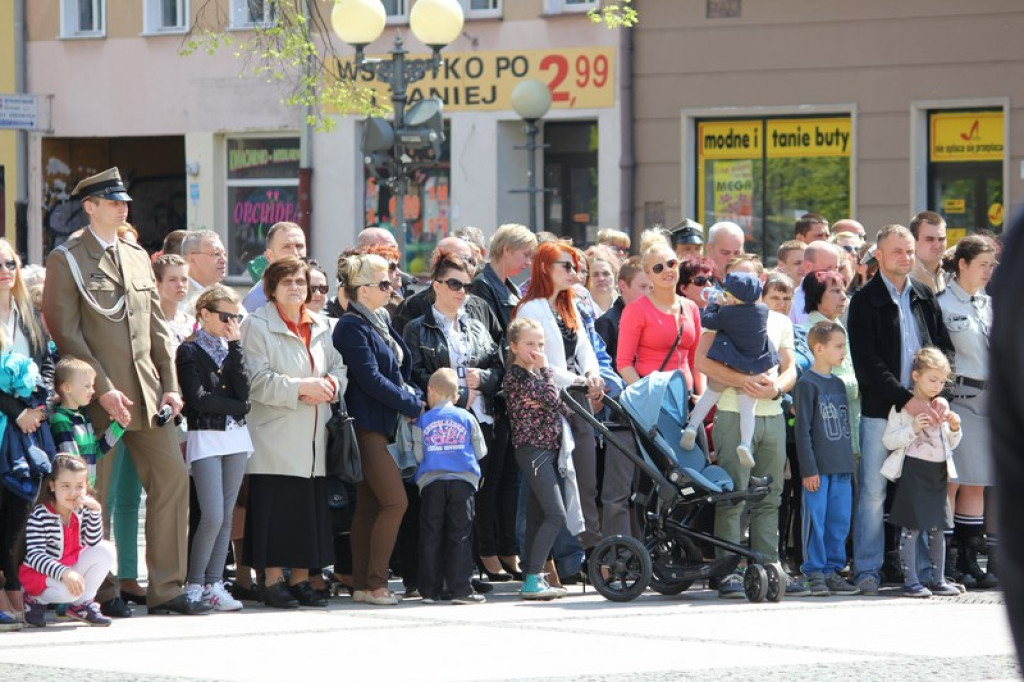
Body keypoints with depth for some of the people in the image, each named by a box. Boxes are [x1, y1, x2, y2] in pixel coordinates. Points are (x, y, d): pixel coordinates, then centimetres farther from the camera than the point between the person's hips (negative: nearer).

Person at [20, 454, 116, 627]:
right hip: (38, 574, -6)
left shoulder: (82, 511, -5)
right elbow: (35, 556, -29)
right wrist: (64, 573, -42)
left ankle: (82, 604, 1)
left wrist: (95, 511, -21)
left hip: (71, 568, 6)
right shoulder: (40, 516, -23)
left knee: (105, 551, -12)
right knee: (70, 590, -35)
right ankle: (35, 600, -1)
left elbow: (93, 542, -10)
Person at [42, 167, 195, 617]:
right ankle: (101, 593, 8)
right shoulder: (67, 259, -3)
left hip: (146, 393, 6)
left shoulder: (137, 257, 17)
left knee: (172, 478, 0)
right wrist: (103, 389, -15)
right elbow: (66, 332, -9)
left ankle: (165, 588, 4)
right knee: (94, 495, -1)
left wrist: (170, 386, 6)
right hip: (98, 394, -6)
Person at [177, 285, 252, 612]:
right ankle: (194, 584, -2)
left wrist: (235, 347, -5)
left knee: (226, 515, 2)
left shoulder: (231, 348, 14)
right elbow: (198, 398, -12)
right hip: (206, 436, -5)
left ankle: (214, 583, 4)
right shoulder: (189, 351, -1)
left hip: (235, 437, 5)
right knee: (213, 516, -13)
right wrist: (237, 407, -2)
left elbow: (243, 392, -1)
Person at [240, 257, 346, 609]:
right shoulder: (257, 326, -3)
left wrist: (330, 385, -5)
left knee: (311, 508, 6)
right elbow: (257, 381, -12)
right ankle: (273, 581, -1)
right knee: (277, 510, -7)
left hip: (314, 437, 6)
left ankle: (301, 580, 13)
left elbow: (338, 369, 18)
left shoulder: (321, 327, 17)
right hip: (275, 435, -6)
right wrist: (301, 388, -18)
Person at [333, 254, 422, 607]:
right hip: (366, 426, -10)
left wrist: (411, 396, 2)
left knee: (369, 506, 9)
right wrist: (413, 405, -12)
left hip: (380, 426, 10)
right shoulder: (352, 327, -12)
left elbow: (398, 370, 20)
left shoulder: (377, 324, 17)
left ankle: (362, 584, 10)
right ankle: (374, 583, -9)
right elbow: (370, 380, -18)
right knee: (395, 501, -12)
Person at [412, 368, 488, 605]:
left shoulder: (422, 421, 6)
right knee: (459, 536, 0)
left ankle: (429, 590, 4)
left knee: (430, 536, 5)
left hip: (431, 481, 0)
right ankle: (460, 589, -5)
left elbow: (418, 455, 4)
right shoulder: (467, 418, 6)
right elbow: (480, 452, 9)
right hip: (462, 481, 0)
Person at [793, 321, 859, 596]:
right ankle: (814, 572, 1)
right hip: (818, 468, -7)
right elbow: (802, 430, -10)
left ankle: (832, 570, 15)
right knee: (816, 522, -4)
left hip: (841, 468, 7)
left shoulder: (838, 384, 15)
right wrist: (809, 469, -15)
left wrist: (850, 464, 18)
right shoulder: (807, 384, -7)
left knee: (840, 522, 8)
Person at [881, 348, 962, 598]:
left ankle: (938, 580, 14)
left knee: (937, 529, 8)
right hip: (913, 471, -6)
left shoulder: (941, 408, 14)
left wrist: (954, 429, 2)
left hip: (938, 472, 6)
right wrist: (913, 430, -20)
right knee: (911, 528, -6)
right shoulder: (902, 406, -3)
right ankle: (910, 581, -4)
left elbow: (951, 444, 22)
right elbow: (888, 440, -8)